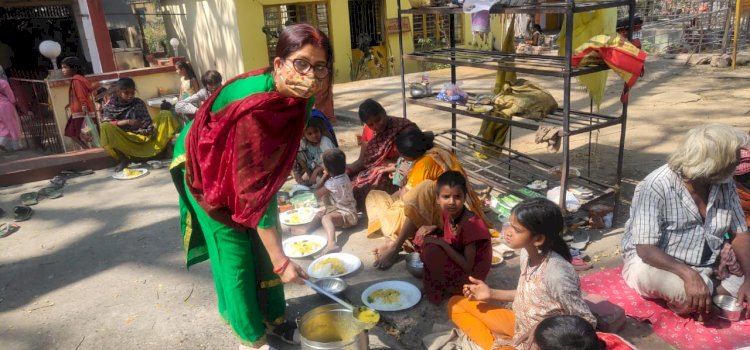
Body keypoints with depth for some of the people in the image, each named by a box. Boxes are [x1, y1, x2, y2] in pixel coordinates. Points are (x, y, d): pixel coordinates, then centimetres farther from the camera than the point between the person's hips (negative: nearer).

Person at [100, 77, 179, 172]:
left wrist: (152, 131, -22)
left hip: (143, 134, 2)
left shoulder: (139, 103, 4)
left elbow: (147, 122, -1)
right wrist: (127, 122, -23)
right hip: (124, 139, -2)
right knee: (106, 128, -34)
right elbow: (106, 124, -13)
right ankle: (123, 159, -21)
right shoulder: (110, 105, -1)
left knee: (165, 115, -12)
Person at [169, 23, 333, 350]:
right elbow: (252, 191, -37)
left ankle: (274, 318, 29)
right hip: (210, 171, -6)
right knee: (235, 253, 1)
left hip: (255, 167, 7)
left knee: (264, 245, 10)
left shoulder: (295, 95, -18)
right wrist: (281, 259, -35)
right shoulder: (253, 108, -39)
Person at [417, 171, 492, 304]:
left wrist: (442, 243, -27)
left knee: (432, 250, -27)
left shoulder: (471, 224, -27)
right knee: (424, 235, 0)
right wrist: (431, 229, -9)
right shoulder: (448, 212, -8)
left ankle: (439, 287, 0)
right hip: (456, 262, 8)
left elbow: (468, 266, -26)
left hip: (468, 276, -7)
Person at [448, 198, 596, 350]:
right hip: (519, 325, 8)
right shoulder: (527, 253, -10)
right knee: (456, 304, 8)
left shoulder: (557, 274, -32)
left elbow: (588, 324, -20)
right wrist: (491, 294, -1)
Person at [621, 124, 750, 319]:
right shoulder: (656, 187, -25)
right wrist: (689, 275, -42)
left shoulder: (725, 184, -5)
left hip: (707, 269, 6)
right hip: (658, 264, -5)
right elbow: (645, 249, -29)